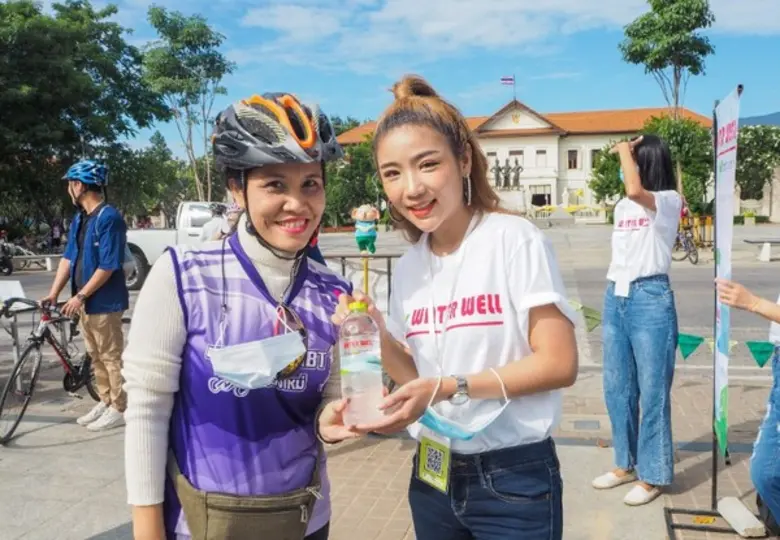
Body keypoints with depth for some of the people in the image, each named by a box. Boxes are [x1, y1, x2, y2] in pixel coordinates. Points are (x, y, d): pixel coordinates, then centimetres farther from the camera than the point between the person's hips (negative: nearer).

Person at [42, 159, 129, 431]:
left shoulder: (109, 218, -18)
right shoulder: (80, 218, 11)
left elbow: (108, 266, -21)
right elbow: (68, 257, 11)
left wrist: (80, 296, -19)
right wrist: (54, 293, 4)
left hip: (104, 301, -9)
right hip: (85, 301, 9)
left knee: (112, 356, 1)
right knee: (96, 356, 17)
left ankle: (120, 408, 12)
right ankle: (106, 402, 29)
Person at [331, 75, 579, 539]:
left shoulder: (516, 240, -15)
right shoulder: (409, 267, 2)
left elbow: (560, 364, -17)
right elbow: (418, 378, 6)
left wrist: (448, 388, -22)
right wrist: (378, 335, -11)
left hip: (514, 478, -5)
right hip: (434, 475, 5)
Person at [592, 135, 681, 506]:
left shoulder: (669, 201, -7)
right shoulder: (622, 207, 15)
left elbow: (635, 191, -30)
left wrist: (624, 150, -13)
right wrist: (613, 294, 18)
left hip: (650, 299, -7)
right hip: (615, 297, 8)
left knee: (652, 390, 1)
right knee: (616, 388, 12)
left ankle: (652, 475, 13)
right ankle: (626, 464, 27)